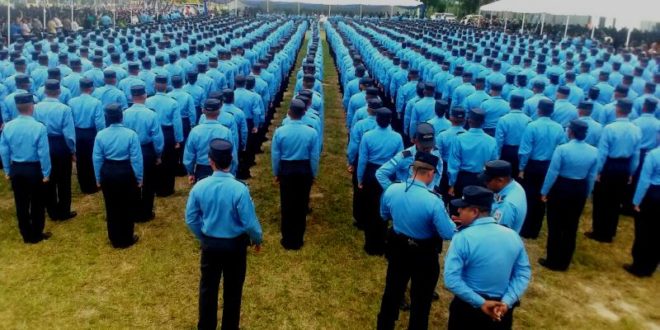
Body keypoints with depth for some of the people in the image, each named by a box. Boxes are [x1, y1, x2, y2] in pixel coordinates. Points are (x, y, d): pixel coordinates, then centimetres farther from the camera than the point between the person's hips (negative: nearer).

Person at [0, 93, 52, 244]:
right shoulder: (39, 127, -19)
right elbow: (43, 153, -17)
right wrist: (46, 173, -7)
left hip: (16, 169, 4)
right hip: (35, 169, -4)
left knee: (21, 203, 16)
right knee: (37, 203, 12)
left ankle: (26, 235, 28)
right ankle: (36, 235, 23)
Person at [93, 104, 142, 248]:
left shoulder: (100, 135, -7)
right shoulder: (131, 134, -16)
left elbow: (97, 159, -1)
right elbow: (136, 159, -13)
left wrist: (98, 178, 11)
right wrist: (139, 177, -2)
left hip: (107, 172, 3)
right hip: (126, 172, -3)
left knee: (111, 207, 16)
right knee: (127, 207, 13)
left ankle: (115, 239, 29)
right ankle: (126, 239, 24)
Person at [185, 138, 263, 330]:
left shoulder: (199, 187, -14)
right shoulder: (239, 189, -25)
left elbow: (191, 219, -2)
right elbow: (250, 222, -19)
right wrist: (257, 239, 2)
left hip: (209, 243, 3)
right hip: (235, 244, -3)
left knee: (208, 286, 21)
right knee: (233, 288, 17)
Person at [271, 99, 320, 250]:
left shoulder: (279, 131, -11)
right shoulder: (312, 132, -12)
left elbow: (275, 155, -4)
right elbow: (315, 156, -6)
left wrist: (276, 173, 11)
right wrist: (313, 174, 8)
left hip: (286, 170, 0)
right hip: (304, 170, 0)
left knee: (286, 205, 13)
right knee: (301, 205, 12)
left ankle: (287, 240, 23)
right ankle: (298, 240, 23)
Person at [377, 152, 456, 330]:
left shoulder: (391, 189, -13)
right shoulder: (433, 201, -28)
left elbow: (384, 216, 6)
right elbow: (448, 234, -19)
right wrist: (450, 221, 1)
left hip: (397, 248, 5)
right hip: (424, 255, -5)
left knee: (392, 291, 24)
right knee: (421, 299, 17)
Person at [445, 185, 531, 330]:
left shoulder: (462, 238, -20)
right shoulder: (513, 235, -5)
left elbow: (451, 279, -24)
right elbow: (524, 273, -2)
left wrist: (480, 303, -19)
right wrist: (507, 301, -9)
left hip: (469, 307, -4)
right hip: (501, 309, 4)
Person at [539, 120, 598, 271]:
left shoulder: (562, 149, -20)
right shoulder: (594, 152, -4)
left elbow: (552, 173, -15)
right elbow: (592, 177, 3)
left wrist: (544, 191, -4)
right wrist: (586, 194, 16)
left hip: (560, 188, -4)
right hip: (580, 190, 5)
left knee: (555, 226, 9)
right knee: (571, 227, 16)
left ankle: (553, 261, 18)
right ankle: (564, 262, 27)